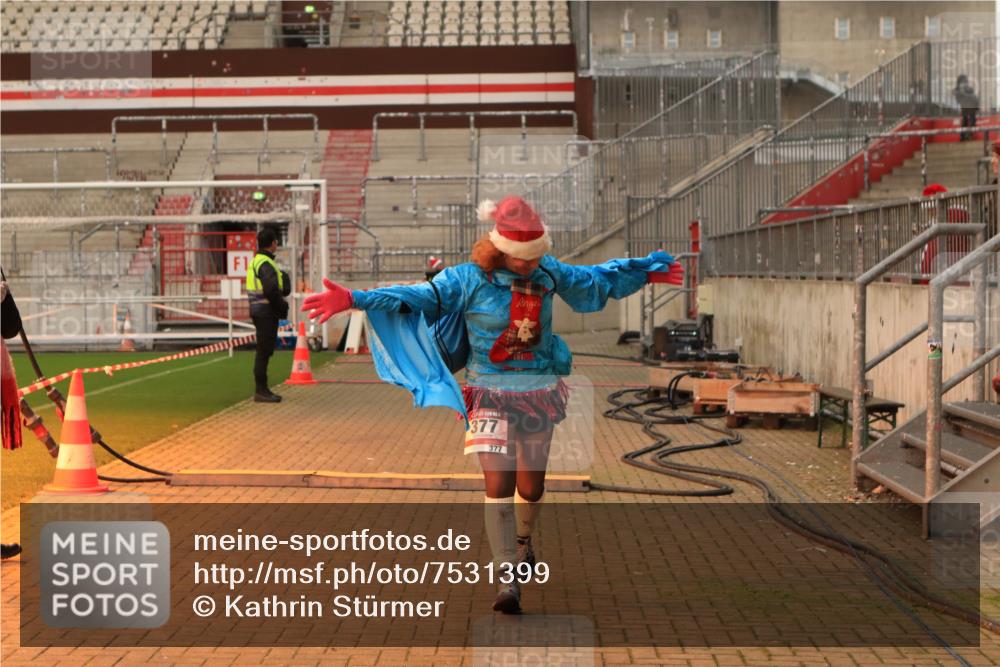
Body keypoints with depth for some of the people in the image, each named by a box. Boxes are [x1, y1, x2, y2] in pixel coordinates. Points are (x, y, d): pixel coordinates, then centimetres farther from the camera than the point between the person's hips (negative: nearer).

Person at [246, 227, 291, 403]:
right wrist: (282, 306, -12)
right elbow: (271, 290, -25)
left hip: (260, 311, 10)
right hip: (266, 312, -10)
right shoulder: (266, 264, -16)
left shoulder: (256, 262, 16)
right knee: (264, 351, -6)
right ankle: (261, 391, -3)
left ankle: (262, 389, 21)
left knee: (264, 351, 15)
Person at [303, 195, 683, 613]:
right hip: (490, 394, -4)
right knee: (498, 482, -16)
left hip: (539, 392, 4)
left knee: (531, 486, 13)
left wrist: (646, 269, 27)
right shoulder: (471, 279, -10)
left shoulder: (549, 273, 3)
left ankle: (523, 543, 45)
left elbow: (596, 280, 20)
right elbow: (418, 296, -17)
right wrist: (356, 299, -29)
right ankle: (508, 580, -12)